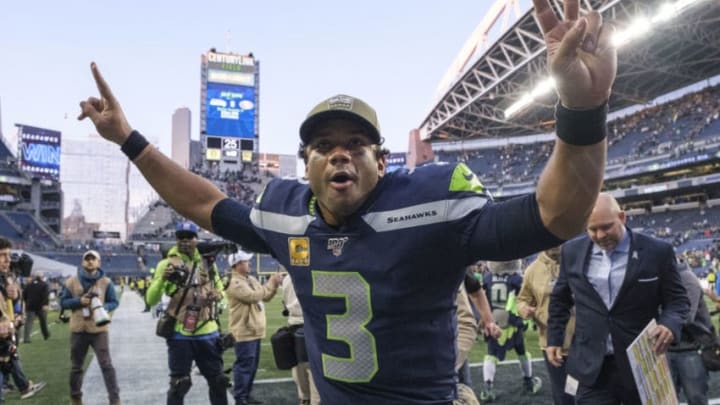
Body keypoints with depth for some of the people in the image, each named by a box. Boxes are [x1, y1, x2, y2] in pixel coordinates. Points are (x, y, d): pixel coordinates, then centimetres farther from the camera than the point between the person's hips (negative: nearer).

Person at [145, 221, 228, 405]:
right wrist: (162, 279, -25)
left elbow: (220, 289, 20)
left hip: (208, 333, 4)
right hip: (180, 335, -3)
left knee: (217, 380, 13)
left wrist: (217, 295, -3)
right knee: (179, 383, 4)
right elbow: (151, 300, -9)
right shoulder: (167, 263, -3)